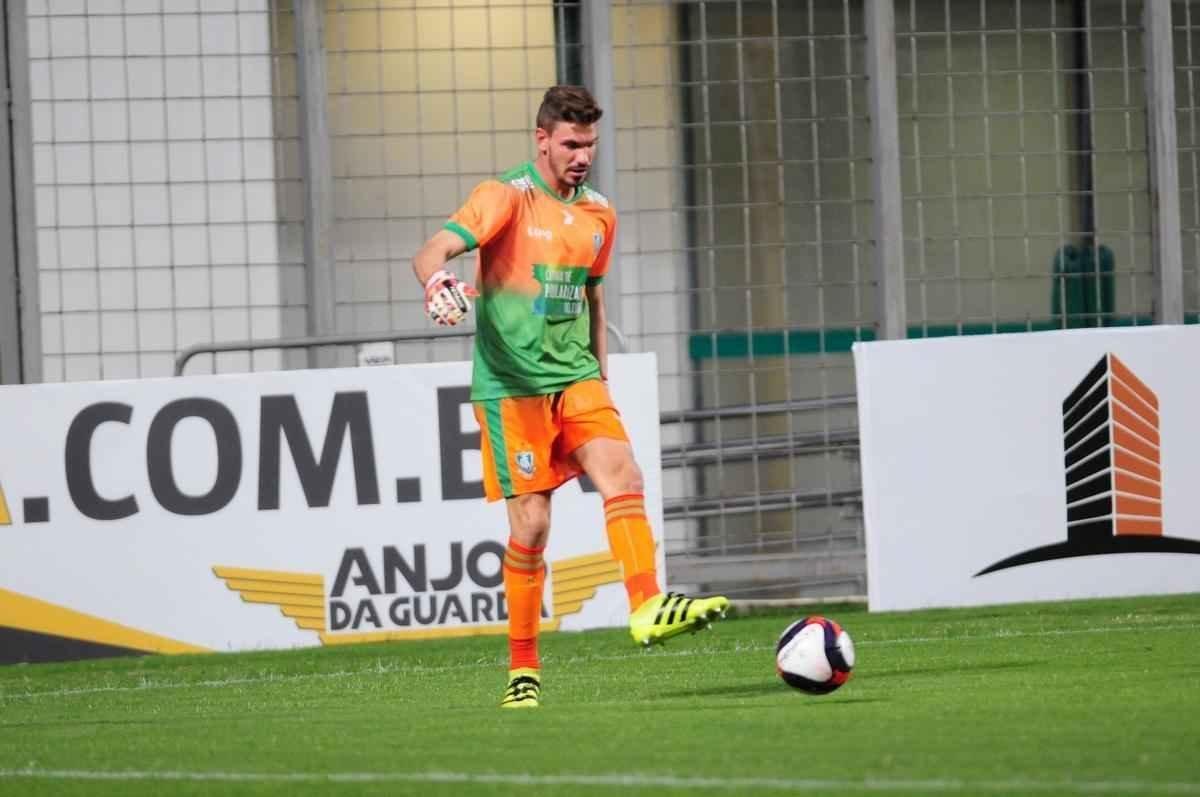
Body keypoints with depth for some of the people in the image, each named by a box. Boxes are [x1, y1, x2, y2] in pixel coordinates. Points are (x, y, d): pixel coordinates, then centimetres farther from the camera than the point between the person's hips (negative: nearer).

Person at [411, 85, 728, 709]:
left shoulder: (598, 214, 12)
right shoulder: (507, 197, -7)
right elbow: (434, 250, -21)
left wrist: (601, 376, 24)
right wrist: (437, 281, -44)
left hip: (576, 378, 5)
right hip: (510, 384, -5)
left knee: (623, 475, -20)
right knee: (531, 523, -6)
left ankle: (647, 608, -27)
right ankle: (522, 670, 5)